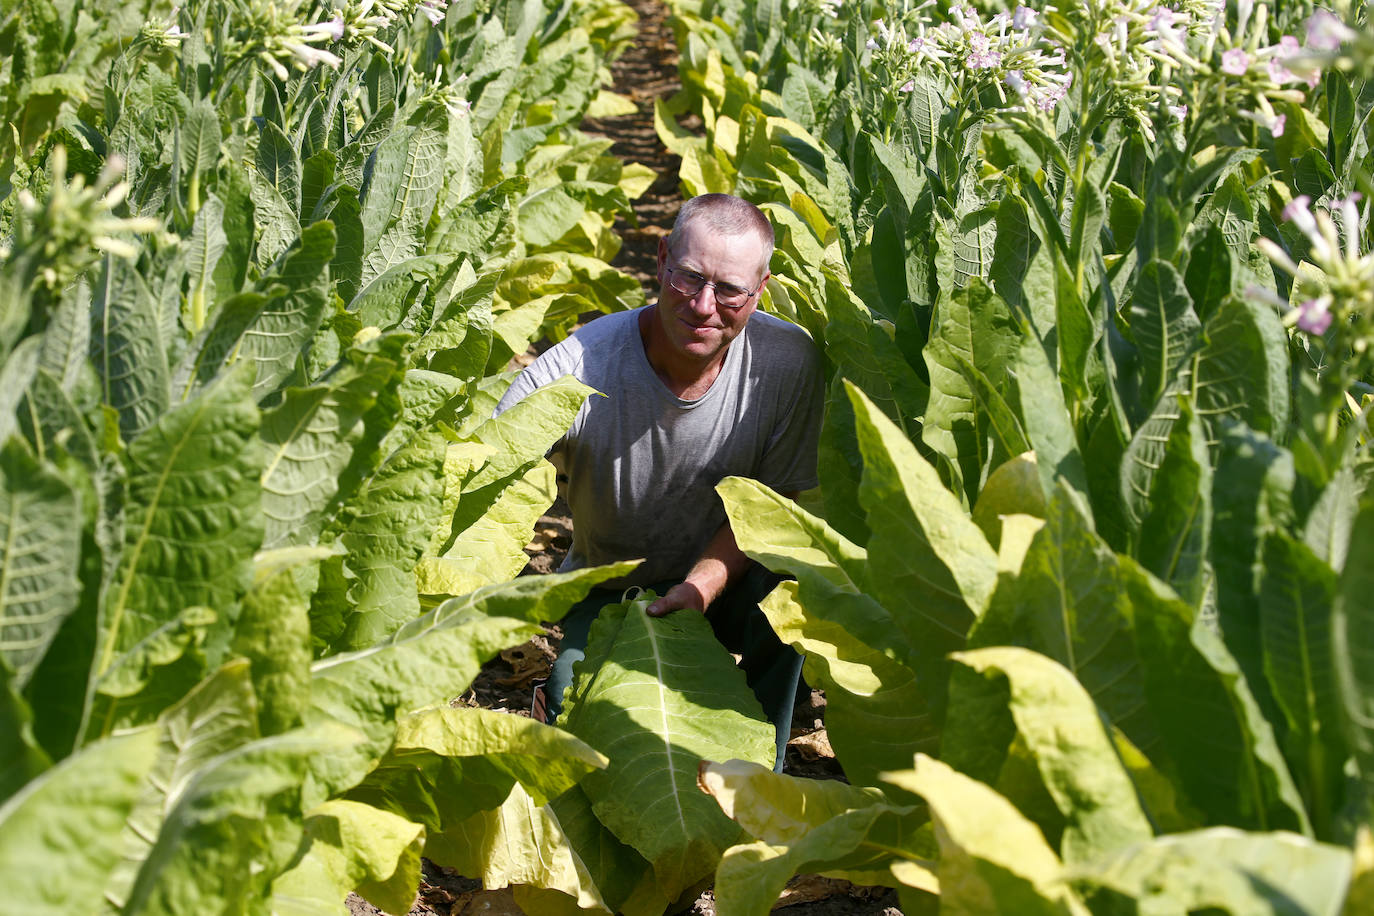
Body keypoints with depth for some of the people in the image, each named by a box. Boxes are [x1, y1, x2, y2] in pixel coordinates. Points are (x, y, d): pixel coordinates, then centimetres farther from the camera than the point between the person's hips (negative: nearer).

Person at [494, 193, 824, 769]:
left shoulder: (789, 360, -19)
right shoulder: (576, 370, -27)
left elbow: (776, 499, -9)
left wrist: (701, 585, -24)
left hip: (723, 578, 1)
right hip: (607, 589, -1)